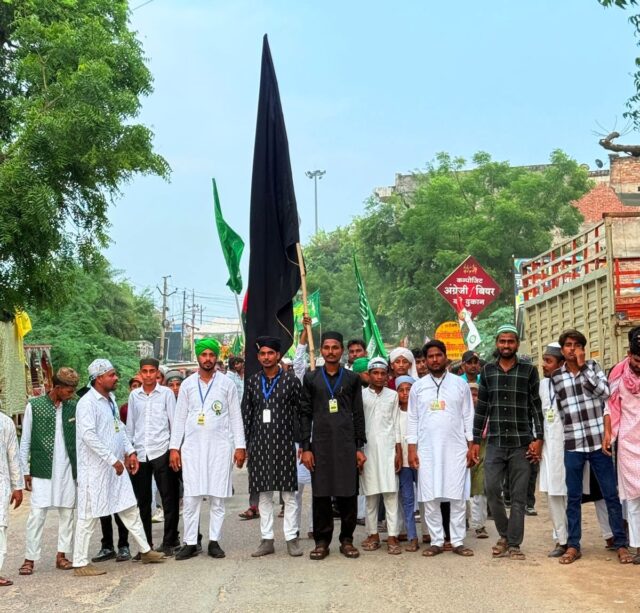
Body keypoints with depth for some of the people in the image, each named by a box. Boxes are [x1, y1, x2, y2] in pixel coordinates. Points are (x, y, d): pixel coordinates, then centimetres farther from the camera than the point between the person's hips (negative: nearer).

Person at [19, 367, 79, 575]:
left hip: (68, 470, 3)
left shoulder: (73, 408, 6)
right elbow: (25, 441, 1)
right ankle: (30, 558, 5)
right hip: (42, 470, -3)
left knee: (67, 513, 6)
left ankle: (62, 554, 16)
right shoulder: (34, 406, -2)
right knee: (37, 513, -4)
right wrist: (26, 471, -2)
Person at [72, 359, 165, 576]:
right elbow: (88, 436, -24)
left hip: (116, 467, 9)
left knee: (130, 509, 14)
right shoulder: (87, 403, -16)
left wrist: (130, 451, 8)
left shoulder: (110, 399, 12)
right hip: (95, 469, -9)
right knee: (89, 515, 0)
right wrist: (113, 460, -22)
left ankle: (145, 550, 24)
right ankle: (80, 563, 9)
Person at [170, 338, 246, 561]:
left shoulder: (227, 384, 4)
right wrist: (174, 447, 2)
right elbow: (179, 417, 8)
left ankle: (214, 541, 10)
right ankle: (190, 542, 4)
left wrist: (240, 446, -2)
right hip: (192, 446, 1)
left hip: (220, 446, -1)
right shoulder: (187, 384, 7)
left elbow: (236, 417, 4)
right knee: (190, 496, -1)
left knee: (218, 496, 2)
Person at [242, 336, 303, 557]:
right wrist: (244, 445, 4)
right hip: (259, 445, 3)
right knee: (263, 494, 7)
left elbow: (299, 412, 0)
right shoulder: (252, 382, 8)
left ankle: (291, 539, 9)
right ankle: (267, 539, 14)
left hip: (283, 443, -3)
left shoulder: (290, 380, 0)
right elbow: (246, 415, 8)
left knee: (289, 494, 1)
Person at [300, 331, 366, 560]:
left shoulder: (352, 378, 7)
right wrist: (305, 447, -2)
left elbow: (358, 414, 7)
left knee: (348, 493, 2)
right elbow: (305, 414, 5)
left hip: (347, 443, 0)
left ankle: (347, 539, 13)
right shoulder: (311, 378, 6)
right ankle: (322, 541, 11)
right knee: (321, 494, 2)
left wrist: (360, 447, 2)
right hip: (320, 443, 0)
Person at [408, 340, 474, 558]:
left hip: (455, 448, -1)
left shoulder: (460, 384, 5)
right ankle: (436, 541, 10)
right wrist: (412, 449, 0)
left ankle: (458, 541, 7)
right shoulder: (418, 387, 7)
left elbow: (468, 416, 6)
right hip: (427, 449, 1)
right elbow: (412, 419, 6)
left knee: (458, 497, 0)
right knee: (430, 497, 2)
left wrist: (471, 445, -1)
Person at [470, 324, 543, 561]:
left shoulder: (529, 370, 2)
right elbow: (481, 407, 9)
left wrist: (538, 438, -6)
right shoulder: (487, 370, 8)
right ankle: (505, 534, 18)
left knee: (518, 495, 2)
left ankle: (514, 544, 10)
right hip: (495, 443, 2)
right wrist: (475, 441, 6)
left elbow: (536, 406, 2)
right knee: (491, 489, -3)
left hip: (521, 443, -2)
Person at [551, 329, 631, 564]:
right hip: (572, 445, 1)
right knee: (573, 497, 7)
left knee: (611, 494, 3)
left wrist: (583, 366, -10)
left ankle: (621, 544, 11)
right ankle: (573, 545, 14)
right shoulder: (555, 377, 5)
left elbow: (605, 392, -11)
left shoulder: (593, 367, 5)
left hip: (598, 441, -1)